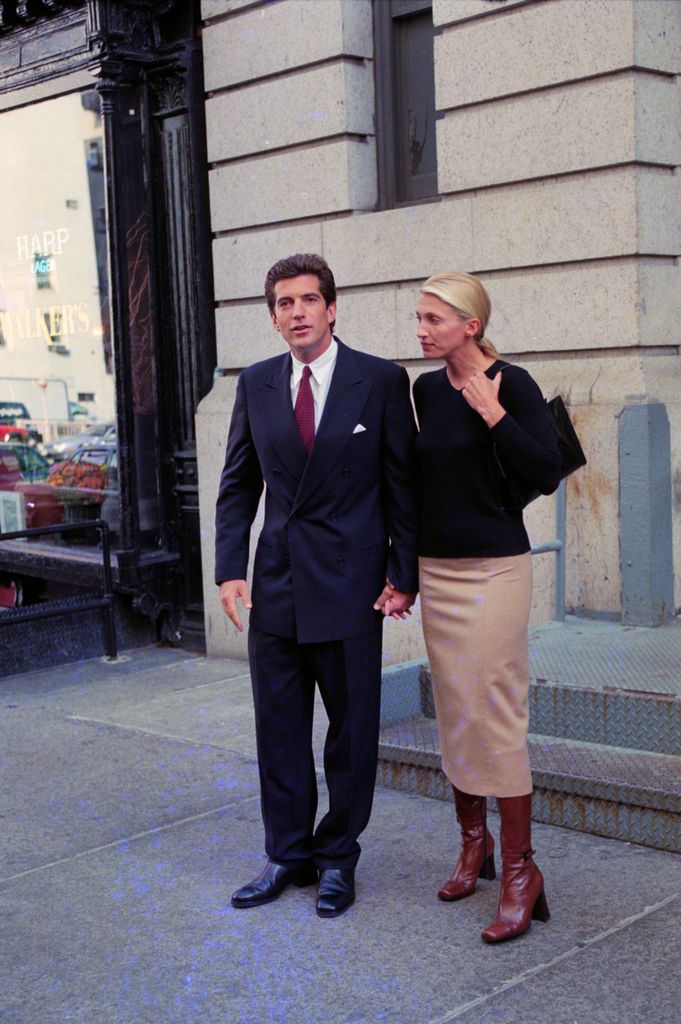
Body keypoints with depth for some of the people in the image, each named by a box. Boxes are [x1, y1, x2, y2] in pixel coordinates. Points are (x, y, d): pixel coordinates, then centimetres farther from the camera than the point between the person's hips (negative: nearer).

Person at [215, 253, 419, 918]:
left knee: (351, 727, 7)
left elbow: (403, 483, -1)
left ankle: (337, 859, 23)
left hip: (349, 582, -3)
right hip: (275, 583, 3)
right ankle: (288, 856, 25)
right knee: (278, 728, 10)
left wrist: (404, 575, -5)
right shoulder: (255, 384, 7)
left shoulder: (381, 381, -3)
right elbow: (238, 484, 10)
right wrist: (229, 569, 0)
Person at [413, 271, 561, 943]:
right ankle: (473, 842, 27)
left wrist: (492, 414, -18)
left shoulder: (511, 384, -9)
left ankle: (519, 868, 3)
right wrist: (406, 567, 16)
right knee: (453, 713, 11)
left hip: (493, 568, -6)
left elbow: (547, 476, -15)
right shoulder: (426, 390, 8)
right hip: (437, 570, 6)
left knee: (495, 717, -7)